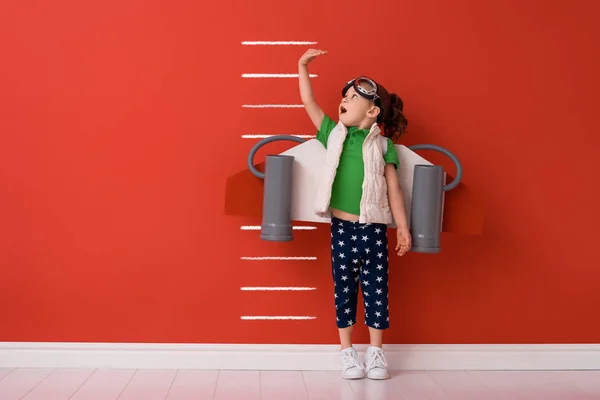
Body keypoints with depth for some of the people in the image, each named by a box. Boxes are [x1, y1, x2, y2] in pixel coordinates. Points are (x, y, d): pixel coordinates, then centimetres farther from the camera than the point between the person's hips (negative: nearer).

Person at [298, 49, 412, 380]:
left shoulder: (383, 144, 1)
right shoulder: (334, 134, 7)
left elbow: (393, 188, 0)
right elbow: (308, 101, 6)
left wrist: (403, 227, -1)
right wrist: (303, 66, 2)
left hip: (373, 229, -2)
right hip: (341, 227, 2)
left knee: (376, 290, 7)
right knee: (344, 290, 9)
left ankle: (375, 353, 22)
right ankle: (348, 353, 21)